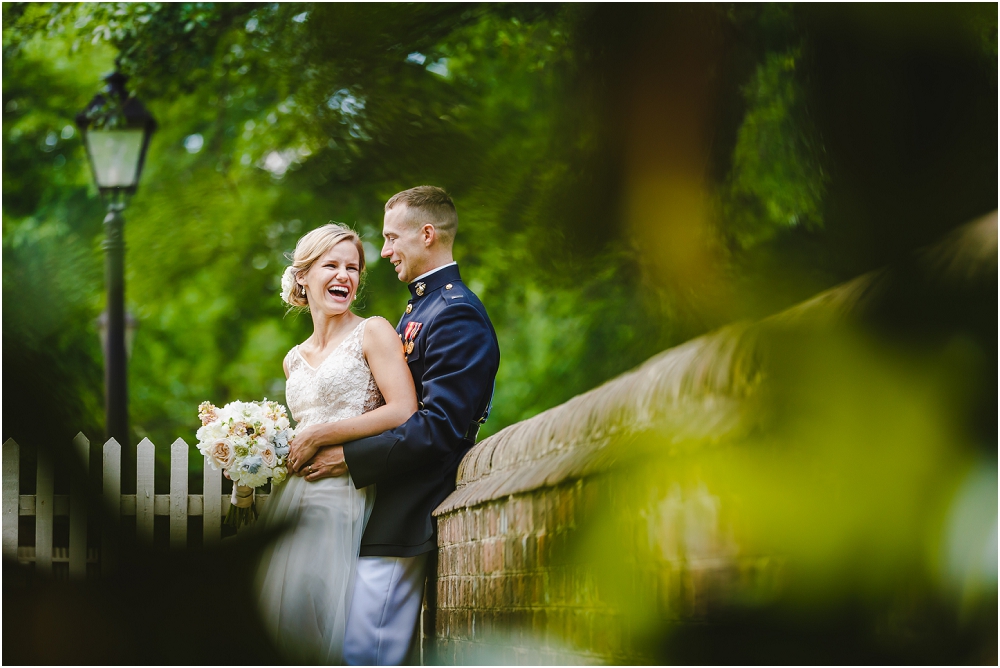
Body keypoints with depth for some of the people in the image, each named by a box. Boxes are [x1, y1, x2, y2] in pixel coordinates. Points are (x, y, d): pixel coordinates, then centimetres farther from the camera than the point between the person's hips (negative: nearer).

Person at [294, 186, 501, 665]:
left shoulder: (457, 315, -13)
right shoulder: (419, 309, 21)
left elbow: (440, 428, -21)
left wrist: (350, 458, -16)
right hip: (385, 513, 10)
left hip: (405, 520, -10)